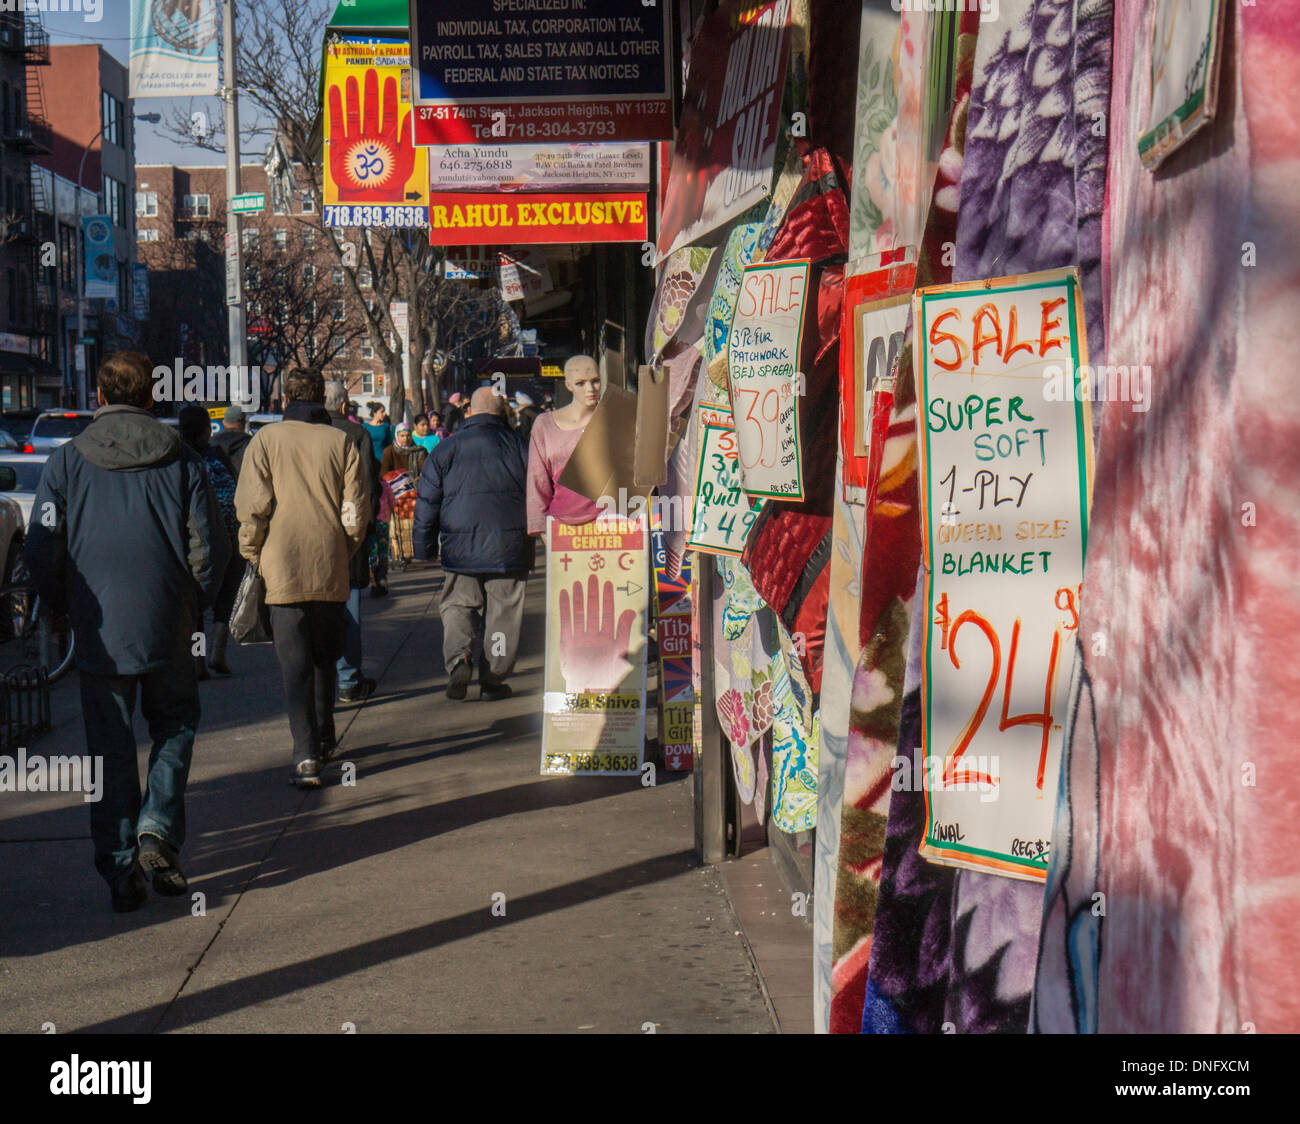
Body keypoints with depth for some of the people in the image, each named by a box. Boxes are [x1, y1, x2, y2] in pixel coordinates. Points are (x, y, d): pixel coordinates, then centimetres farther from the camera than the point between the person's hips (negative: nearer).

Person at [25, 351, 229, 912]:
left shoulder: (66, 461, -1)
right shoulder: (181, 461, -1)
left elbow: (42, 554, -3)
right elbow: (210, 548, -2)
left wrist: (68, 610, 13)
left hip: (98, 633, 0)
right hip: (168, 632, 0)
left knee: (109, 749, 9)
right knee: (175, 726, 18)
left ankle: (120, 870, 8)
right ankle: (157, 833, 0)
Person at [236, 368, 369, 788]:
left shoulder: (266, 440, -2)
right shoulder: (341, 442, 1)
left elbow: (252, 506, -7)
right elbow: (356, 512, -2)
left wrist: (253, 553, 6)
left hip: (283, 569, -2)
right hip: (331, 571, 2)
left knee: (295, 664, -1)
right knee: (326, 658, 19)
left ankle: (306, 755, -12)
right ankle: (323, 740, 30)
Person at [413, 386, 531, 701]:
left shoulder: (445, 450, 4)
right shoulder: (517, 445, 2)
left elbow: (427, 504, 5)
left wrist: (425, 548, 13)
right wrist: (531, 532, 19)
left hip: (461, 547, 0)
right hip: (509, 546, 0)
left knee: (457, 604, 11)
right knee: (502, 612, 7)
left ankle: (458, 658, -13)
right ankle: (493, 679, 9)